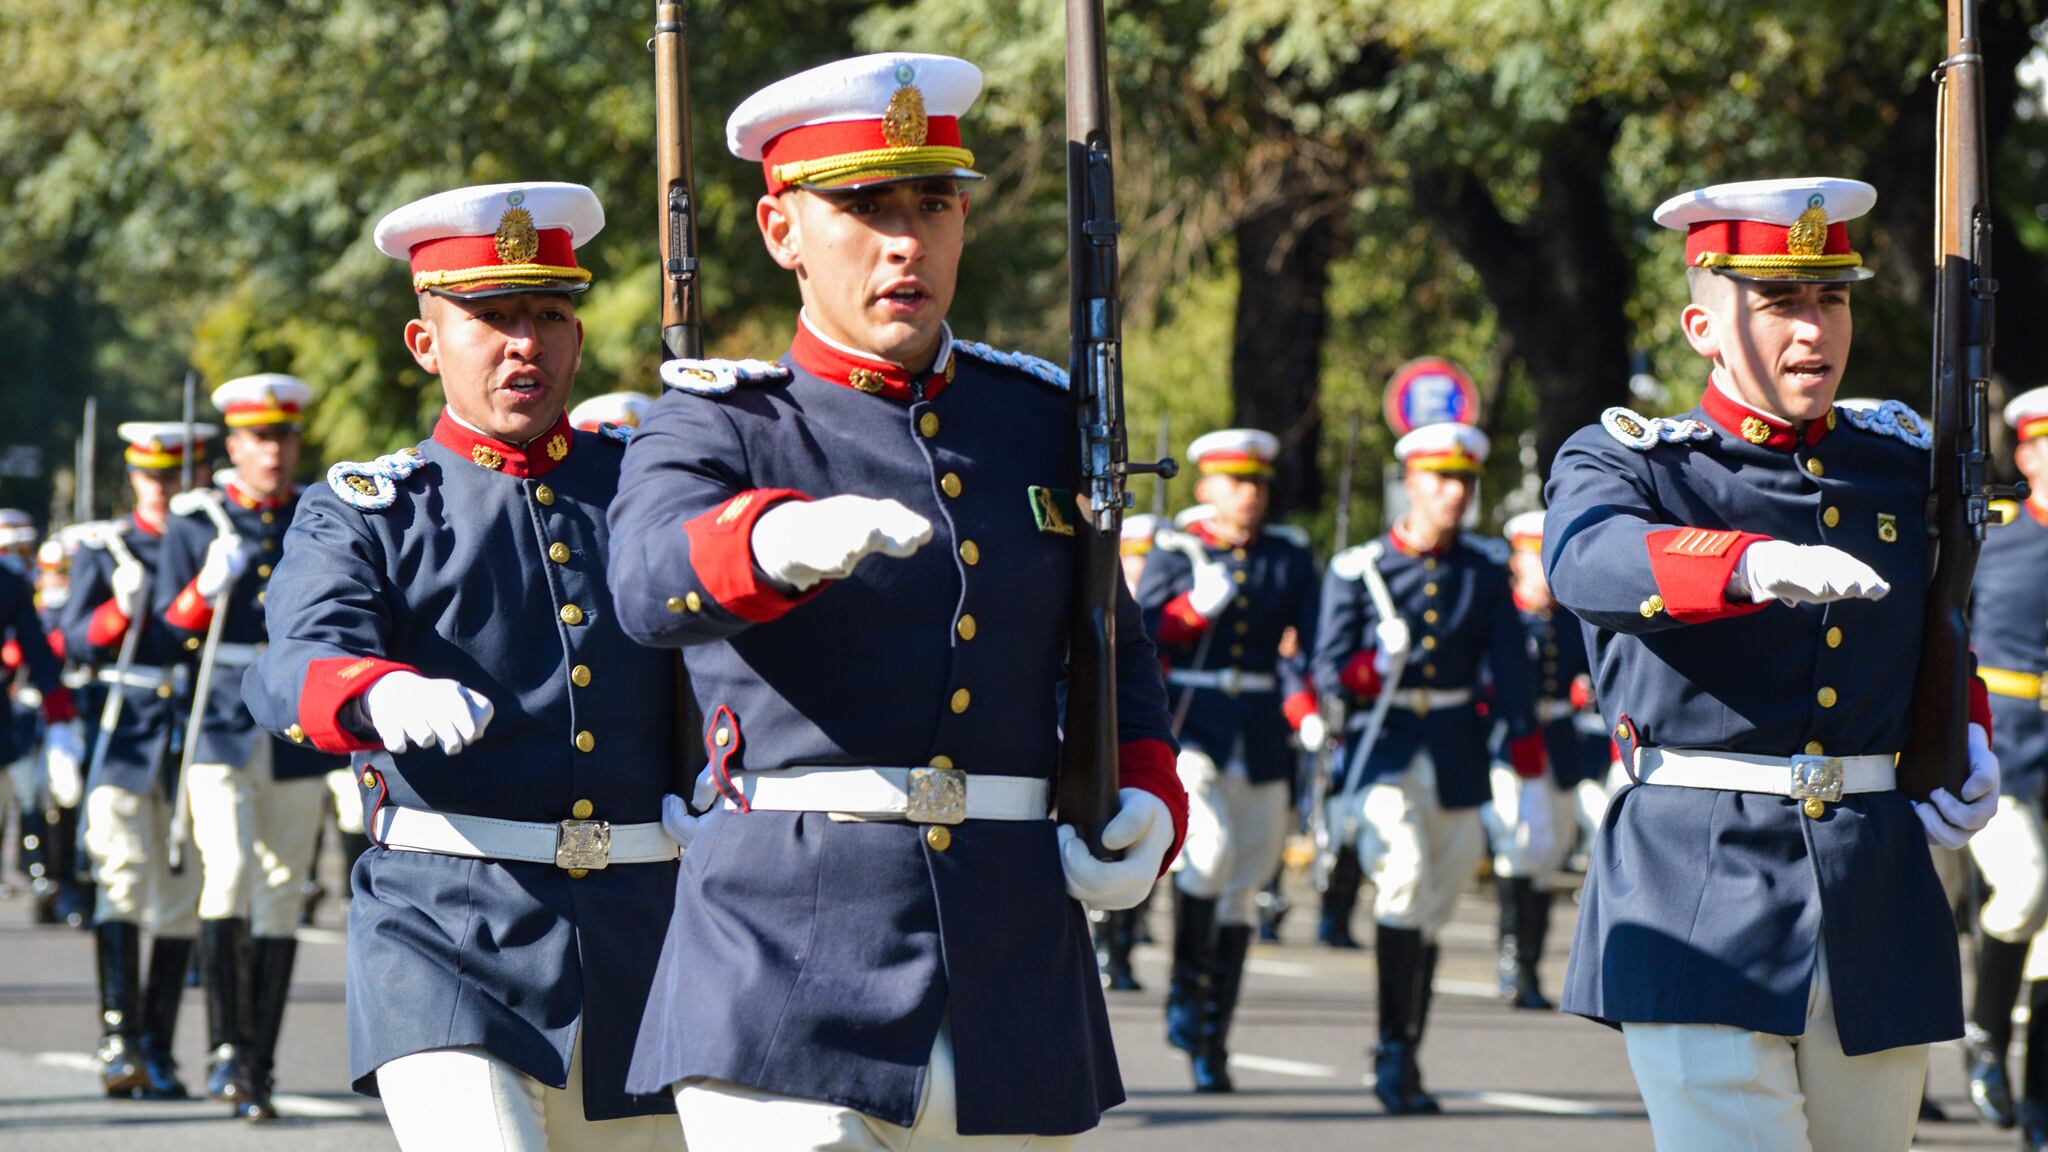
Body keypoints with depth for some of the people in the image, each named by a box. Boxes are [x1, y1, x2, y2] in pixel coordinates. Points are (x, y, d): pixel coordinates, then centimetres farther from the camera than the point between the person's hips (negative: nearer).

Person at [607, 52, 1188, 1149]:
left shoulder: (1041, 421, 15)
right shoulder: (717, 429, 2)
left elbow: (1112, 643, 29)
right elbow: (654, 580, -21)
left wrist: (1148, 803, 8)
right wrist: (781, 538, -45)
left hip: (1016, 997, 5)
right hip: (788, 972, -4)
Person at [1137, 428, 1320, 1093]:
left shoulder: (1289, 558, 9)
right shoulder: (1173, 555, 3)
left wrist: (1309, 712, -14)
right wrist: (1195, 607, -23)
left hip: (1261, 739, 3)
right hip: (1187, 731, -3)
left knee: (1240, 891, 5)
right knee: (1209, 847, -26)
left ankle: (1213, 1044, 12)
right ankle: (1185, 986, -5)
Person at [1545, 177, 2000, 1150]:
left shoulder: (1904, 465, 15)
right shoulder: (1624, 464, 2)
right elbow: (1590, 560, -23)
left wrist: (1967, 748, 8)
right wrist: (1753, 562, -43)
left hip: (1879, 909, 5)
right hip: (1701, 904, -4)